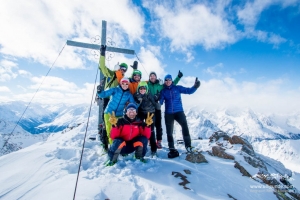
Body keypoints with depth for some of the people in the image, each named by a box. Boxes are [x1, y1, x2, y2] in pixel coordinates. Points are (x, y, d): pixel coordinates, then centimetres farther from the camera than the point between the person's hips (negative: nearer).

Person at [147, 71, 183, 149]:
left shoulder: (159, 86, 8)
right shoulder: (146, 85, 6)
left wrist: (178, 77, 8)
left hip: (157, 107, 1)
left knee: (158, 125, 3)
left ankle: (159, 141, 12)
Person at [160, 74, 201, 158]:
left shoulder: (177, 88, 4)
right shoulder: (163, 91, 6)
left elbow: (189, 91, 1)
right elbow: (160, 102, 0)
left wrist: (195, 86, -16)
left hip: (179, 111, -2)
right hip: (168, 113, 2)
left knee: (185, 126, -25)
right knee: (169, 132, 5)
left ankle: (188, 145, -9)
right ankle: (172, 149, 20)